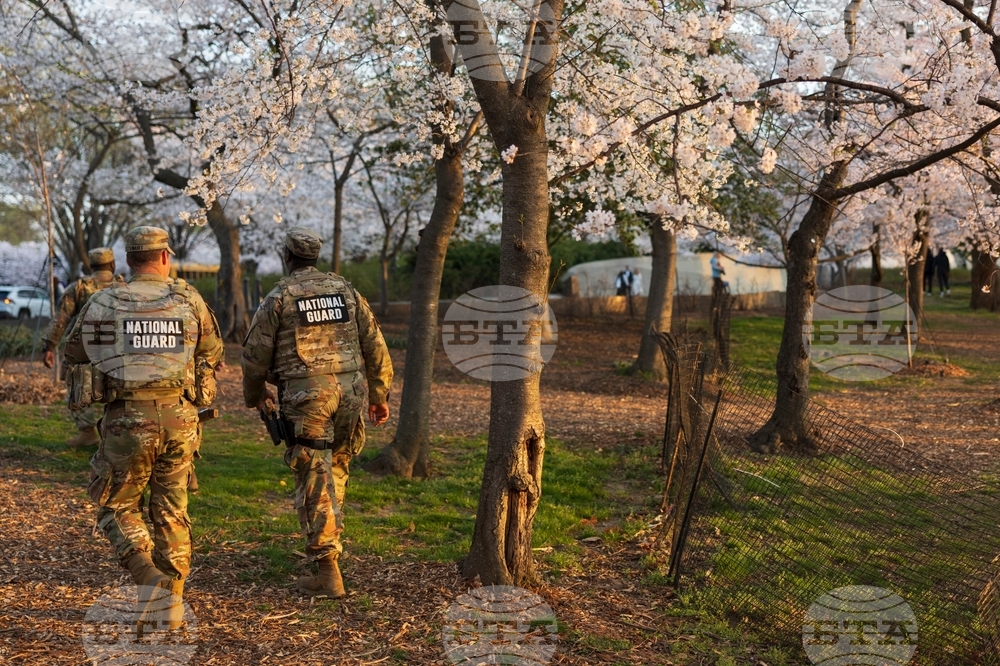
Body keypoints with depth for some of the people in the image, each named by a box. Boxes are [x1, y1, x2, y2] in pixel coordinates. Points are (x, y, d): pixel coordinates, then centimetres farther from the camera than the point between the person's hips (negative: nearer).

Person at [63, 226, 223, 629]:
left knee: (117, 509, 14)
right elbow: (213, 356, 15)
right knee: (171, 512, 14)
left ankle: (150, 582, -8)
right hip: (178, 417, 2)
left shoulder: (101, 304, 2)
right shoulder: (189, 300, 4)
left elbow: (74, 353, 16)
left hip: (127, 418, -2)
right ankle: (171, 605, 16)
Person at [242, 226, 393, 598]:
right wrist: (379, 395, 18)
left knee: (314, 481, -3)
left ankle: (328, 574, -4)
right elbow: (375, 345, 11)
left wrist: (255, 395, 21)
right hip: (350, 392, 4)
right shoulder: (345, 290, 11)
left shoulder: (279, 297, 0)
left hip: (306, 396, -4)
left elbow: (256, 354, 4)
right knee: (335, 469, 21)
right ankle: (328, 542, 31)